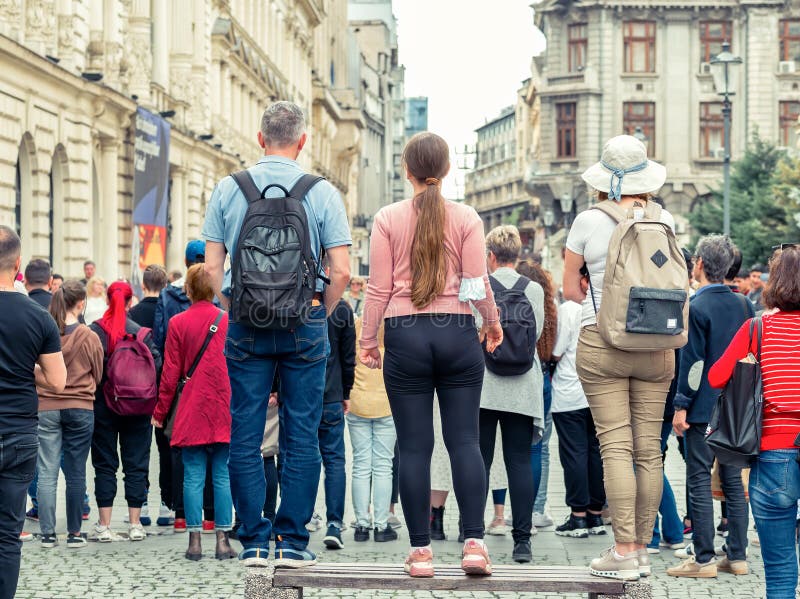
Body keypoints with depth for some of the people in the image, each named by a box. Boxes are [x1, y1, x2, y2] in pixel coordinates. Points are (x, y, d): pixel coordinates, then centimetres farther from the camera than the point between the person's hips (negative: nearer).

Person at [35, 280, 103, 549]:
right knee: (76, 473, 8)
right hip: (80, 409, 0)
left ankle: (48, 533, 1)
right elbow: (98, 374, 5)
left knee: (47, 472, 3)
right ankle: (74, 533, 11)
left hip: (45, 408, 0)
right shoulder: (89, 337, -8)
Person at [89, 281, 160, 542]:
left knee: (104, 464, 6)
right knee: (136, 464, 8)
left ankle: (104, 525, 2)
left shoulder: (93, 331, -7)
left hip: (102, 405, 0)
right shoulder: (142, 332, -6)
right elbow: (157, 364, -8)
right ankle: (135, 524, 7)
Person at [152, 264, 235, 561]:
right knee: (223, 475, 4)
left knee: (193, 476, 3)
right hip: (223, 412, 1)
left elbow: (170, 372, 0)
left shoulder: (178, 323, -3)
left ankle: (195, 540, 1)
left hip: (191, 411, -1)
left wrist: (160, 411, 9)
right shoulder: (228, 321, -1)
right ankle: (223, 539, 4)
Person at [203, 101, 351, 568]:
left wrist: (234, 313, 12)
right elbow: (341, 271, -6)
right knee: (302, 436, 5)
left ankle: (254, 542, 7)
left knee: (245, 436, 6)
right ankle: (293, 542, 4)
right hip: (304, 322, -1)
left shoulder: (228, 190, 1)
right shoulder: (323, 193, -3)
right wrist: (320, 316, 8)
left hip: (245, 322, 1)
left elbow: (212, 267, 1)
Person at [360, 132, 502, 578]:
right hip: (458, 332, 1)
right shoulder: (466, 218, 1)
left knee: (414, 446, 2)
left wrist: (368, 340, 9)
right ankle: (474, 542, -5)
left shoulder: (388, 219, 1)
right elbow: (478, 283, -1)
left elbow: (379, 288, 0)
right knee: (465, 439, 3)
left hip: (406, 334, 0)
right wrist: (493, 323, 17)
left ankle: (421, 549, 3)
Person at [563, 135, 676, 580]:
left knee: (616, 446, -5)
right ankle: (643, 547, 12)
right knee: (650, 448, 6)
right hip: (655, 344, 3)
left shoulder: (589, 221, -6)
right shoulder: (664, 221, 1)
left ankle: (624, 551, -8)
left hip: (602, 341, -3)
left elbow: (571, 288, 4)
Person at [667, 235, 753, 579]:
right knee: (733, 480, 11)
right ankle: (737, 556, 13)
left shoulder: (697, 307, -13)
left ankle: (704, 560, -2)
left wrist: (681, 407, -10)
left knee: (699, 482, -3)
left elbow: (693, 361, -15)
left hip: (703, 408, -7)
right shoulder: (743, 306, 8)